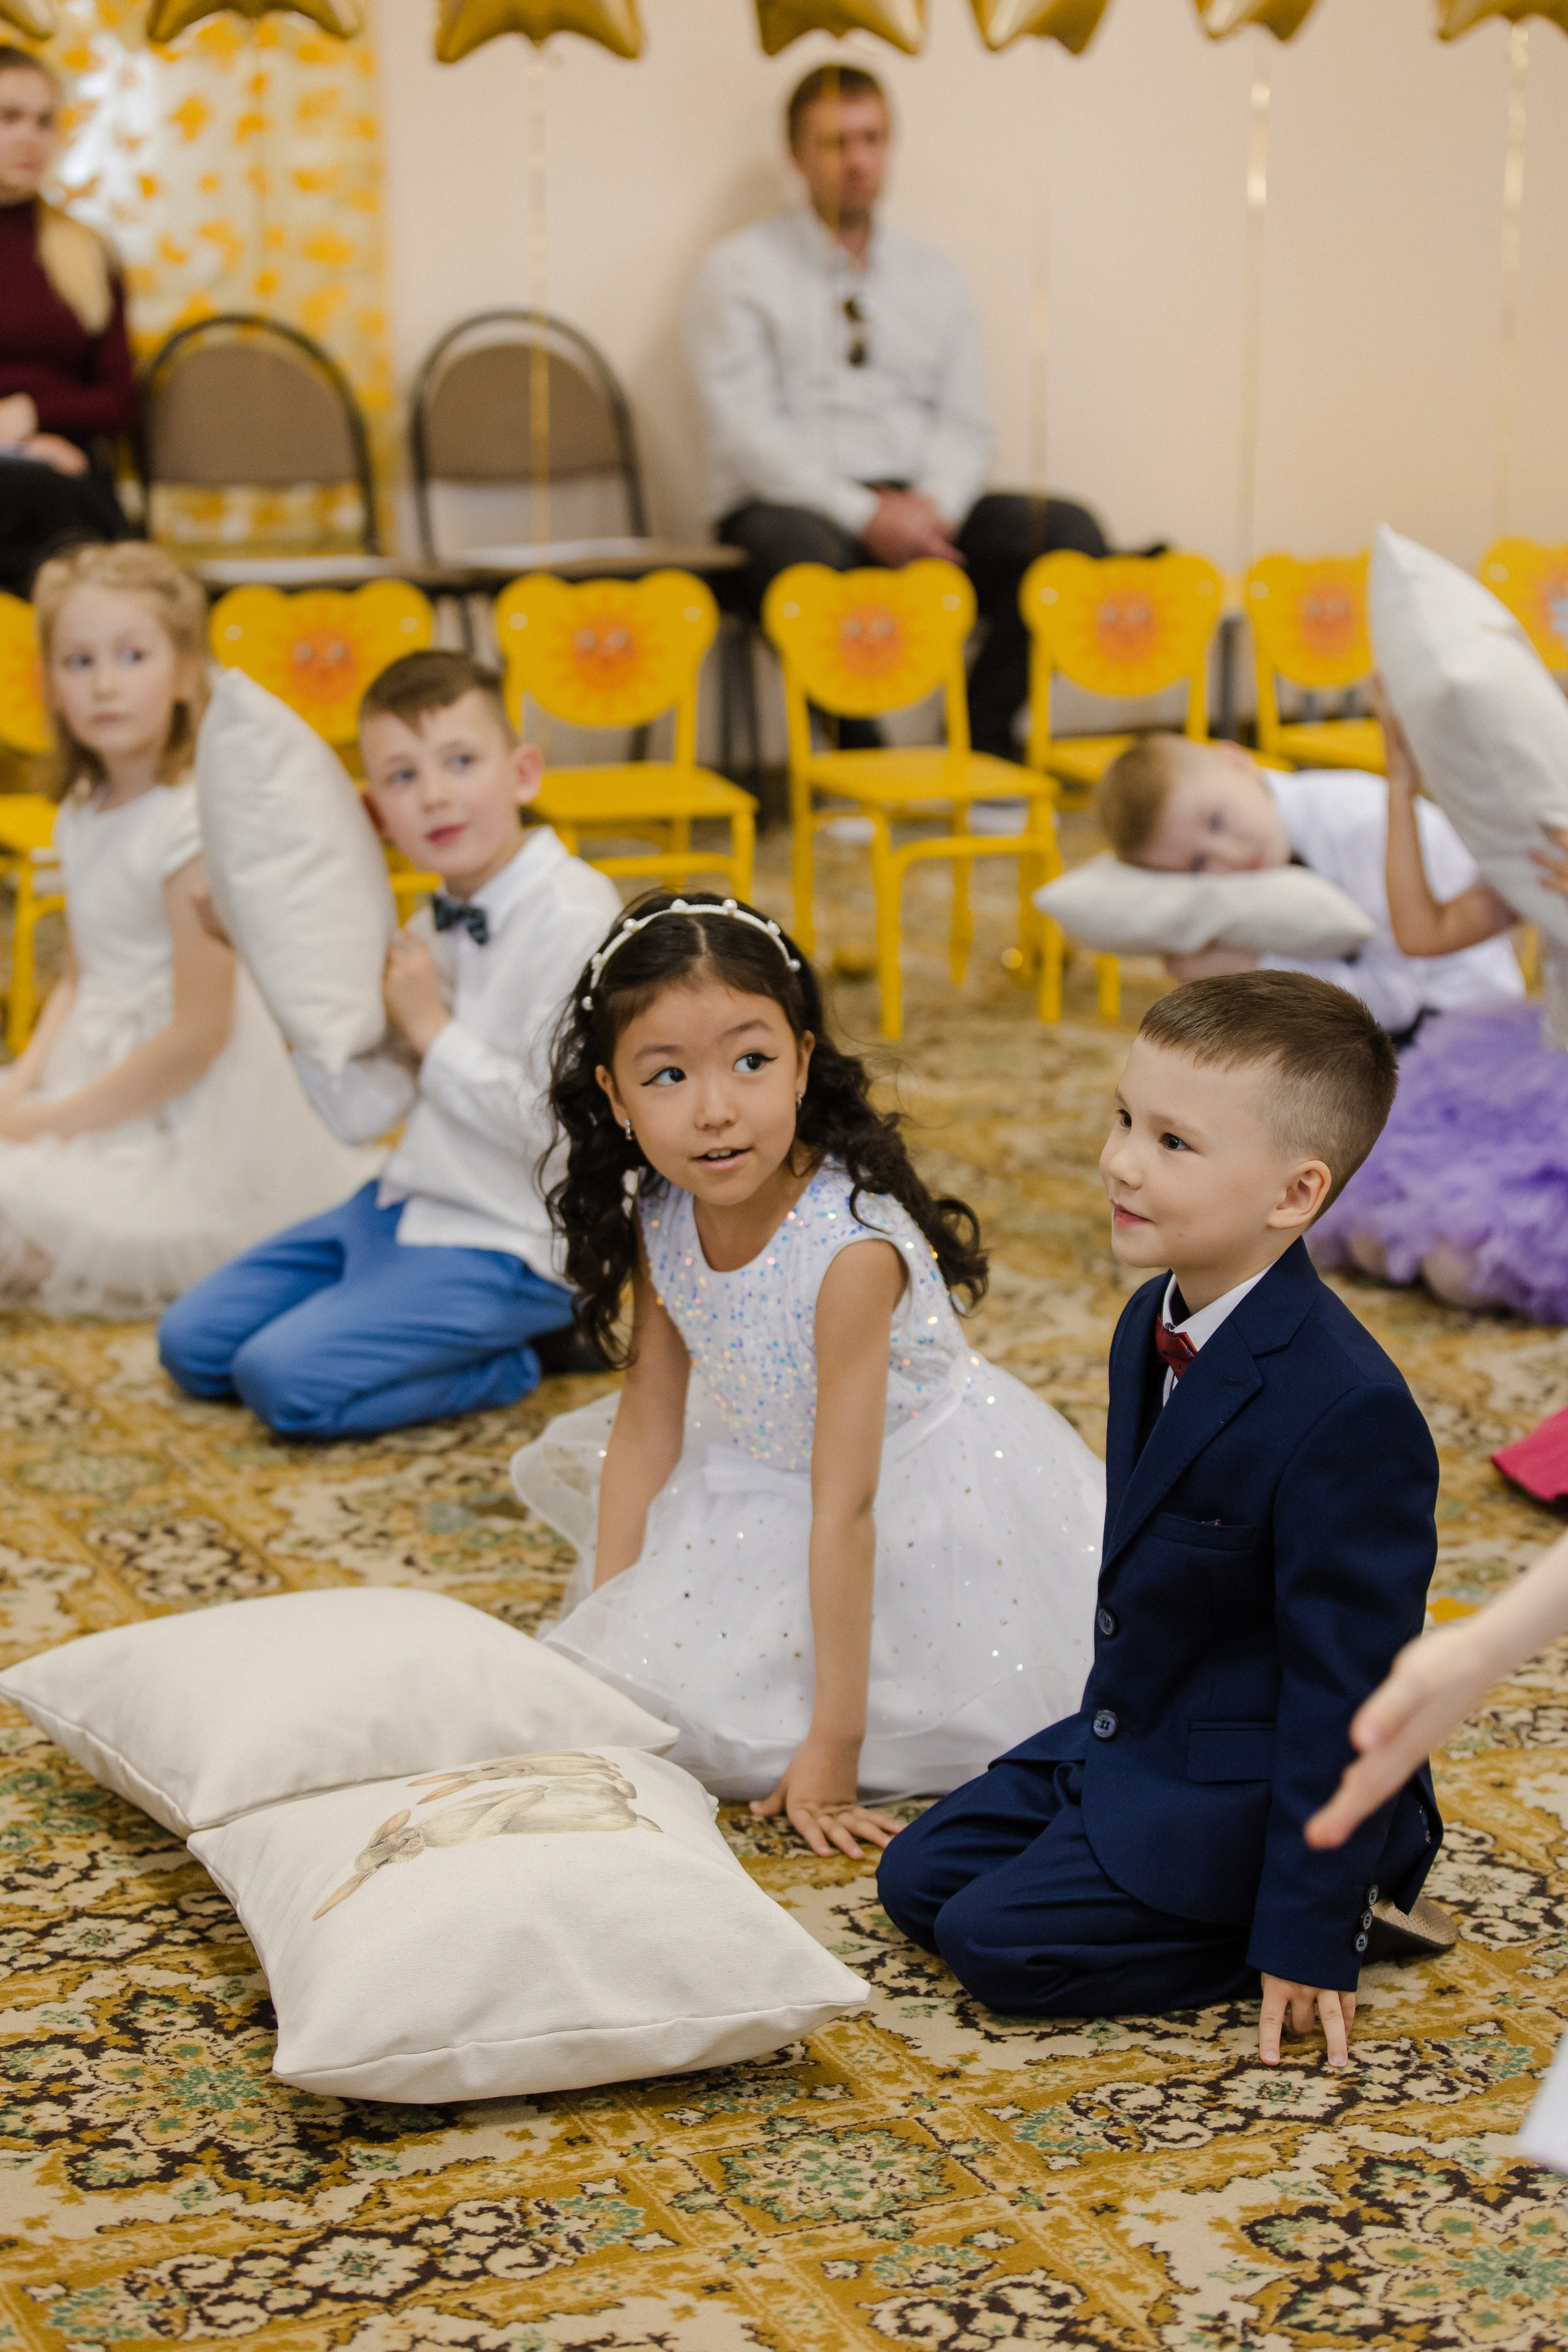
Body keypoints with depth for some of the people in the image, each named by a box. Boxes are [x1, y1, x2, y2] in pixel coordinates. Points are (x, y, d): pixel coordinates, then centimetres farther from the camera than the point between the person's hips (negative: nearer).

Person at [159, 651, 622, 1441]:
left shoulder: (573, 918, -19)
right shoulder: (436, 926, 7)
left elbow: (561, 1126, -24)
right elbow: (357, 1112, 5)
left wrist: (435, 1032, -14)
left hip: (511, 1246, -9)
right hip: (409, 1202, 9)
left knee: (284, 1379, -21)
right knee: (192, 1343, 10)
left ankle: (507, 1364, 0)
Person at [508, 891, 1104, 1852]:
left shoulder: (853, 1247, -36)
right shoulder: (659, 1221, -17)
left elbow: (845, 1508, -34)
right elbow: (650, 1412, -3)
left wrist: (831, 1751, -30)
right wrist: (600, 1627, -3)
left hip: (930, 1493, -5)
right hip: (762, 1477, 6)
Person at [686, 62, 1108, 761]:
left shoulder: (935, 277, 17)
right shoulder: (740, 270, 2)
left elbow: (964, 421, 11)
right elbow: (746, 431, -8)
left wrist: (933, 505, -12)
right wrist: (864, 513, -20)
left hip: (914, 505, 5)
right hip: (790, 503, -4)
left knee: (1069, 532, -20)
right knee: (803, 549, -41)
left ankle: (983, 732, -8)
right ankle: (853, 747, -20)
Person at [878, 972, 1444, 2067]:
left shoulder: (1346, 1412, -29)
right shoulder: (1157, 1325, 0)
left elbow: (1344, 1688, -25)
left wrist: (1304, 1932, -21)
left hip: (1247, 1790, -9)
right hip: (1125, 1737, 9)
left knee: (1001, 1944, -16)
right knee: (917, 1878, 11)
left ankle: (1350, 1900, -2)